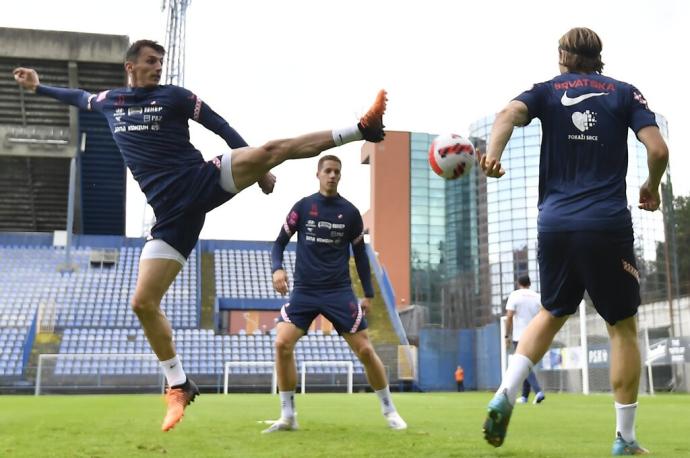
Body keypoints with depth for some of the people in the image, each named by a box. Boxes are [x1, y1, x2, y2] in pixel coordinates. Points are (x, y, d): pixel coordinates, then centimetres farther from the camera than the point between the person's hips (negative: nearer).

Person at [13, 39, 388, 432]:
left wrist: (259, 168, 1)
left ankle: (361, 129, -15)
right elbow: (80, 98, 42)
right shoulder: (110, 100, 18)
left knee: (275, 149, -26)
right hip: (173, 211, 2)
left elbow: (223, 128, 7)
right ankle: (179, 387, 8)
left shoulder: (175, 96, 7)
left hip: (205, 181, -2)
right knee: (144, 302, -7)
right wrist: (38, 87, 44)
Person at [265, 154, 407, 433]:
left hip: (339, 291, 0)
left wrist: (368, 293, 8)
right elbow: (280, 242, 6)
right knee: (282, 344, -17)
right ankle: (288, 416, -4)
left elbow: (360, 253, 11)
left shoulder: (350, 212, 3)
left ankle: (389, 410, 16)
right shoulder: (303, 206, 1)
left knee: (365, 350, -4)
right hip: (304, 290, 0)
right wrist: (277, 268, -15)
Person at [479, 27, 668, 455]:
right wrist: (652, 188, 16)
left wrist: (493, 152, -27)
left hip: (555, 223, 2)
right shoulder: (624, 92, 9)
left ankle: (506, 393, 2)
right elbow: (658, 150, -2)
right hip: (608, 225, -2)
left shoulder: (548, 91, 11)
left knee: (553, 313, 22)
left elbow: (510, 113, -11)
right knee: (623, 326, 10)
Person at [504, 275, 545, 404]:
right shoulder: (537, 297, 8)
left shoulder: (515, 295, -3)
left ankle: (538, 391, -24)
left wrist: (507, 336, -6)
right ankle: (525, 396, 17)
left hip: (519, 337, -5)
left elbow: (509, 317, -11)